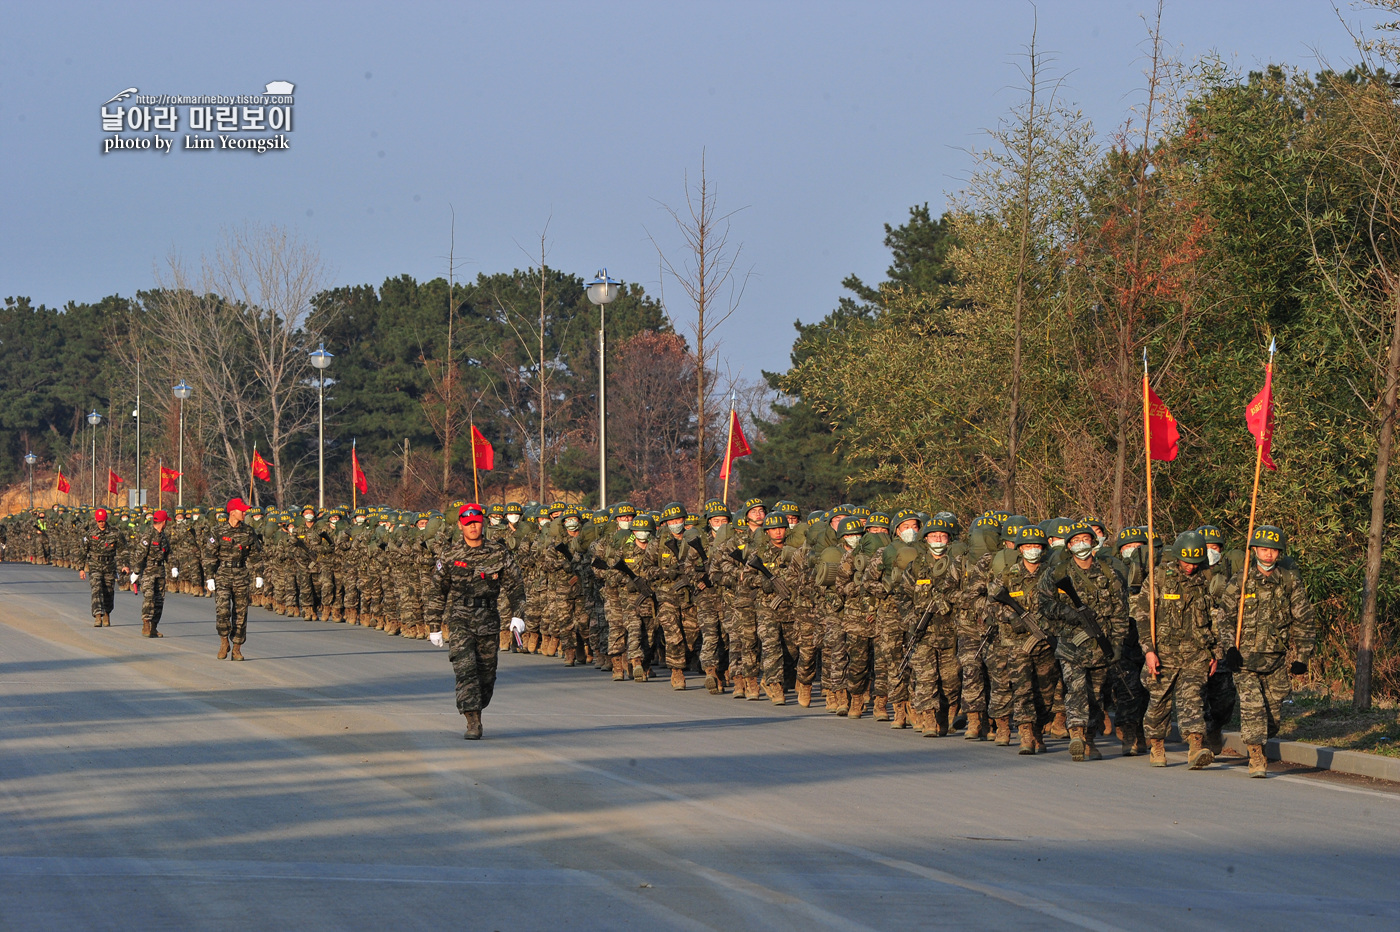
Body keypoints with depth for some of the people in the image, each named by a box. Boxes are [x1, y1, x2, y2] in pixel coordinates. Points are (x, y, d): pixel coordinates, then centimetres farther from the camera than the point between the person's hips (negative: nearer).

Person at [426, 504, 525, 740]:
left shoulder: (499, 552, 1)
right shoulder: (450, 555, 0)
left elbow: (515, 585, 7)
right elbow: (437, 592, 7)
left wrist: (517, 614, -6)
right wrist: (434, 627, 7)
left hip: (488, 622, 2)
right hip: (459, 620, -2)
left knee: (486, 674, 7)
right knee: (465, 669, -16)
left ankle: (477, 710, 31)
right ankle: (473, 723, -18)